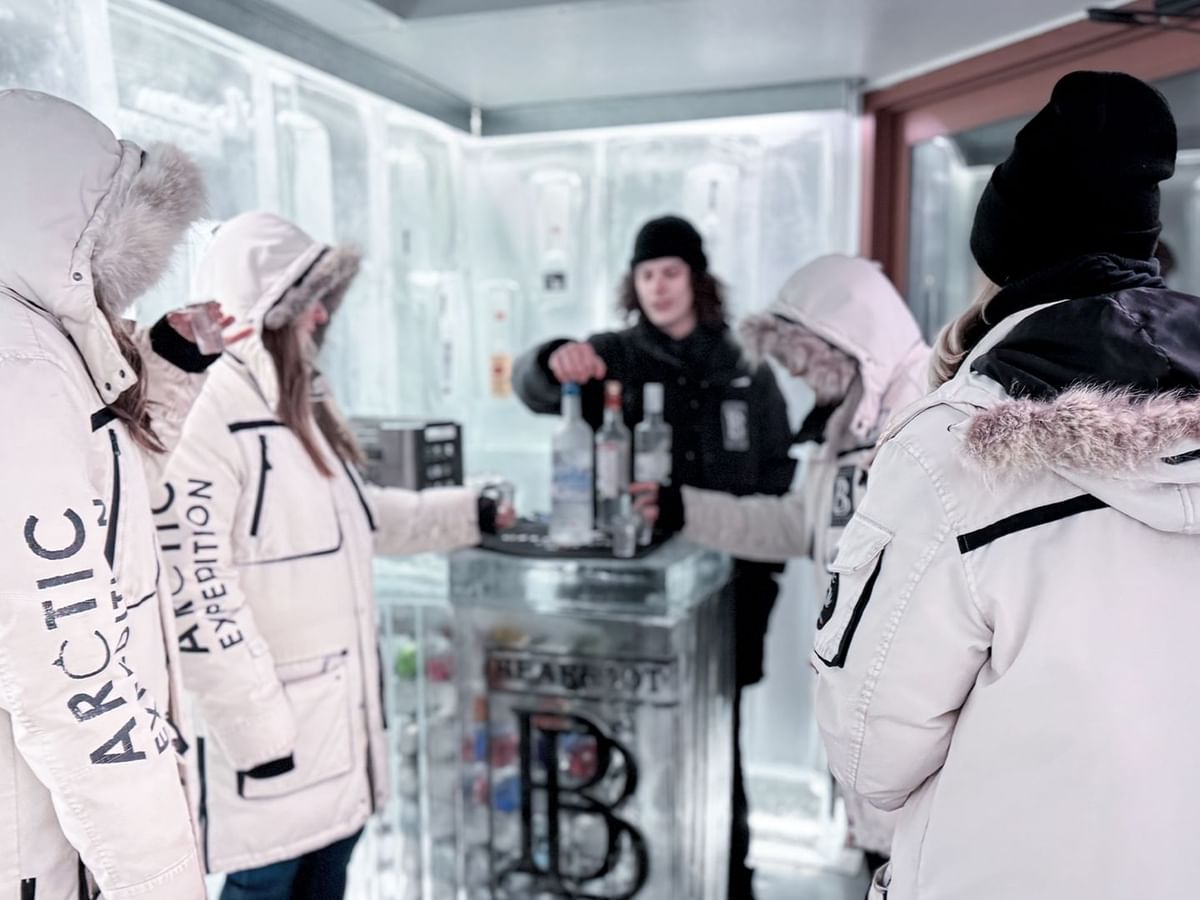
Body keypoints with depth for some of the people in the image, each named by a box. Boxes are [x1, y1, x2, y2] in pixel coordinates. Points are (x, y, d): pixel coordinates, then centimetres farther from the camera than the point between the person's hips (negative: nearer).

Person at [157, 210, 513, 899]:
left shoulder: (294, 409, 12)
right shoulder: (205, 414, -20)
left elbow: (356, 516, 20)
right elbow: (193, 593, -23)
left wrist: (469, 514, 21)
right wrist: (257, 726, -20)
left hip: (339, 707, 9)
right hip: (270, 717, -8)